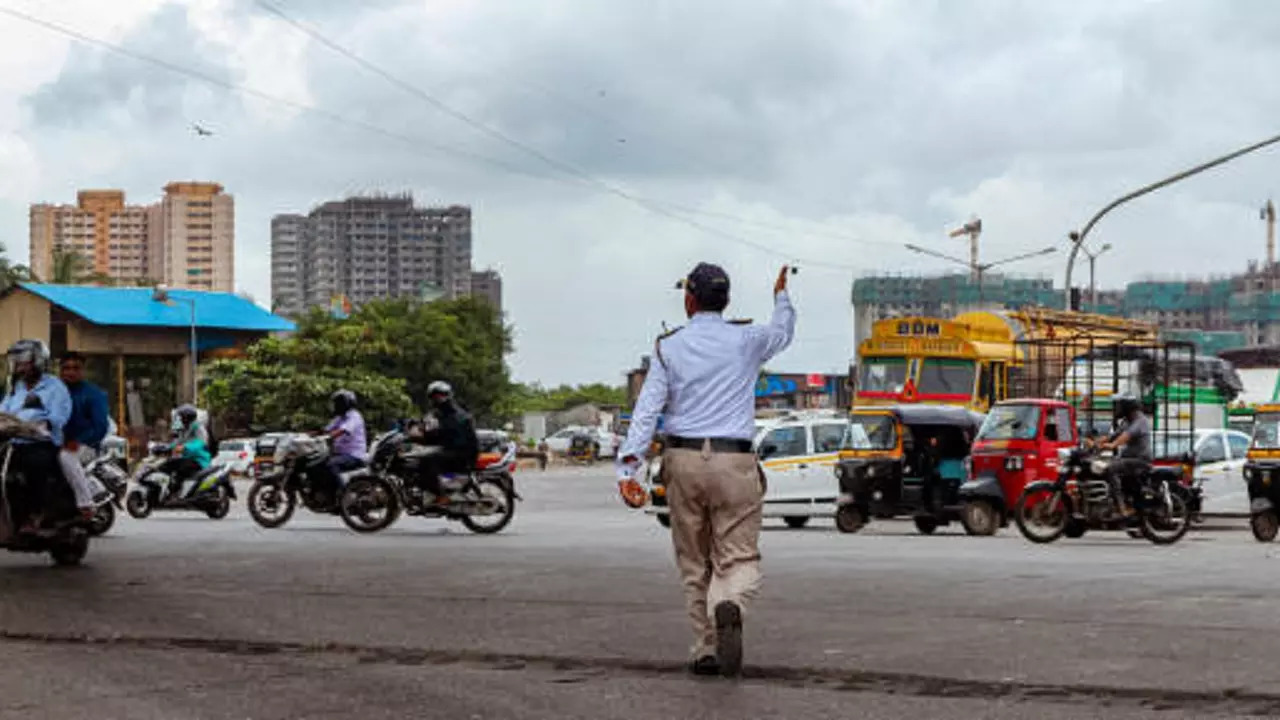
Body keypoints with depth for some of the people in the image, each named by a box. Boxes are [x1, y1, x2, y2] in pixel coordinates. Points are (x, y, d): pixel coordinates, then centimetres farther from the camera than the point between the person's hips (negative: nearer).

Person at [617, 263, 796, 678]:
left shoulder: (669, 348, 3)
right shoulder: (746, 341, 3)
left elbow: (647, 409, -5)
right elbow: (783, 332, 26)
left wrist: (629, 465, -9)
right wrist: (781, 297, 47)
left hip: (683, 460, 1)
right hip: (733, 461, -1)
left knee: (694, 562, 13)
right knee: (739, 557, -2)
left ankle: (705, 650, 13)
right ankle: (729, 606, -35)